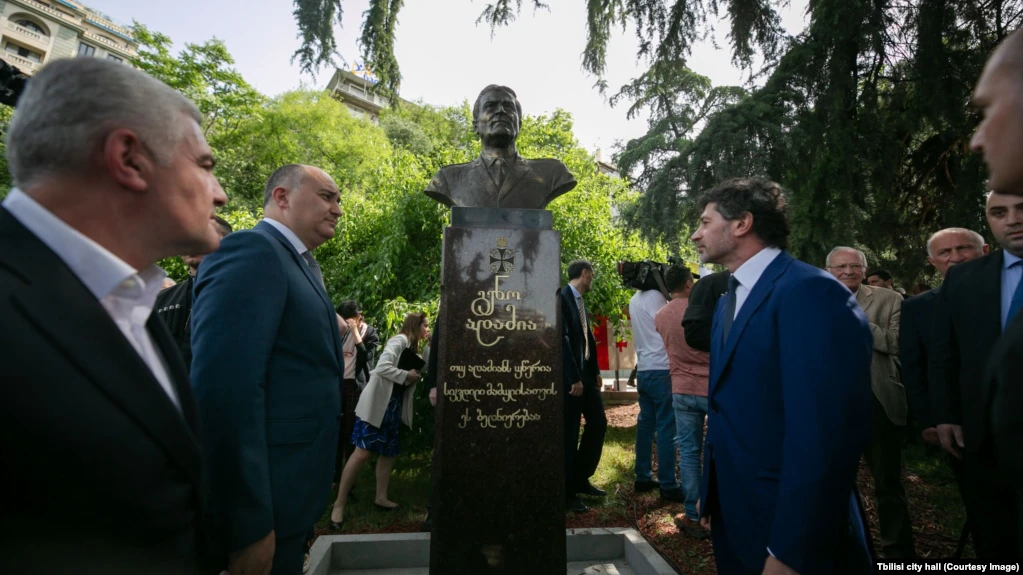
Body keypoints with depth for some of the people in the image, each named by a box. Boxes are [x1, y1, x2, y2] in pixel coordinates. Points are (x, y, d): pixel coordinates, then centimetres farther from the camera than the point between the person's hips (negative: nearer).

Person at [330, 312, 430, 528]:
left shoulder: (412, 348, 15)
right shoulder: (400, 341, -11)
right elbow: (382, 367, -21)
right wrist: (407, 375, -15)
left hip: (395, 404, 9)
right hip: (377, 403, -9)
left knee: (388, 452, 12)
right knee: (362, 452, -9)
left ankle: (381, 497, 24)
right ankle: (339, 504, 0)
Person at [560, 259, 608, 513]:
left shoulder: (580, 300, 13)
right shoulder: (562, 297, -14)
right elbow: (562, 339, -20)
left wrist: (595, 371, 11)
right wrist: (574, 378, -20)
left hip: (586, 372, 9)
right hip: (570, 376, -9)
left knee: (598, 423, 14)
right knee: (569, 433, 1)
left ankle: (581, 479, 30)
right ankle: (567, 492, 16)